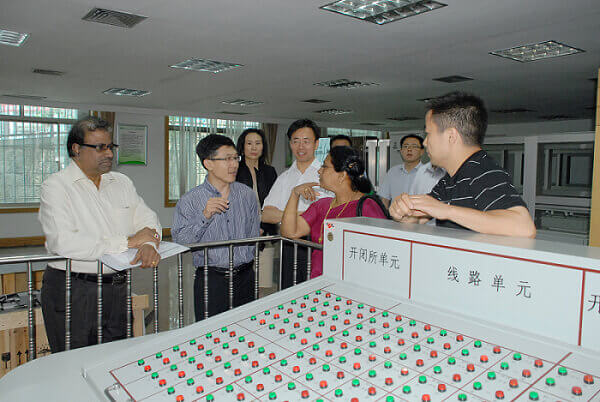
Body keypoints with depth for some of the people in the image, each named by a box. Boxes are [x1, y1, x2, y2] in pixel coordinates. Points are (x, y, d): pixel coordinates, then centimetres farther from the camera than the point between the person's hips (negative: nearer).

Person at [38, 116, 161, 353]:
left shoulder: (122, 183, 11)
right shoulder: (55, 186, -8)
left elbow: (148, 220, 8)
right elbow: (64, 244, -21)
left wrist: (149, 244, -17)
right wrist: (129, 241, -18)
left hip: (117, 288, 5)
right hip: (72, 293, -5)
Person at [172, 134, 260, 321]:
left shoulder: (247, 194, 6)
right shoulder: (189, 200, -5)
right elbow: (180, 241, -12)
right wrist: (204, 216, -21)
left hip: (245, 277, 3)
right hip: (210, 280, -3)